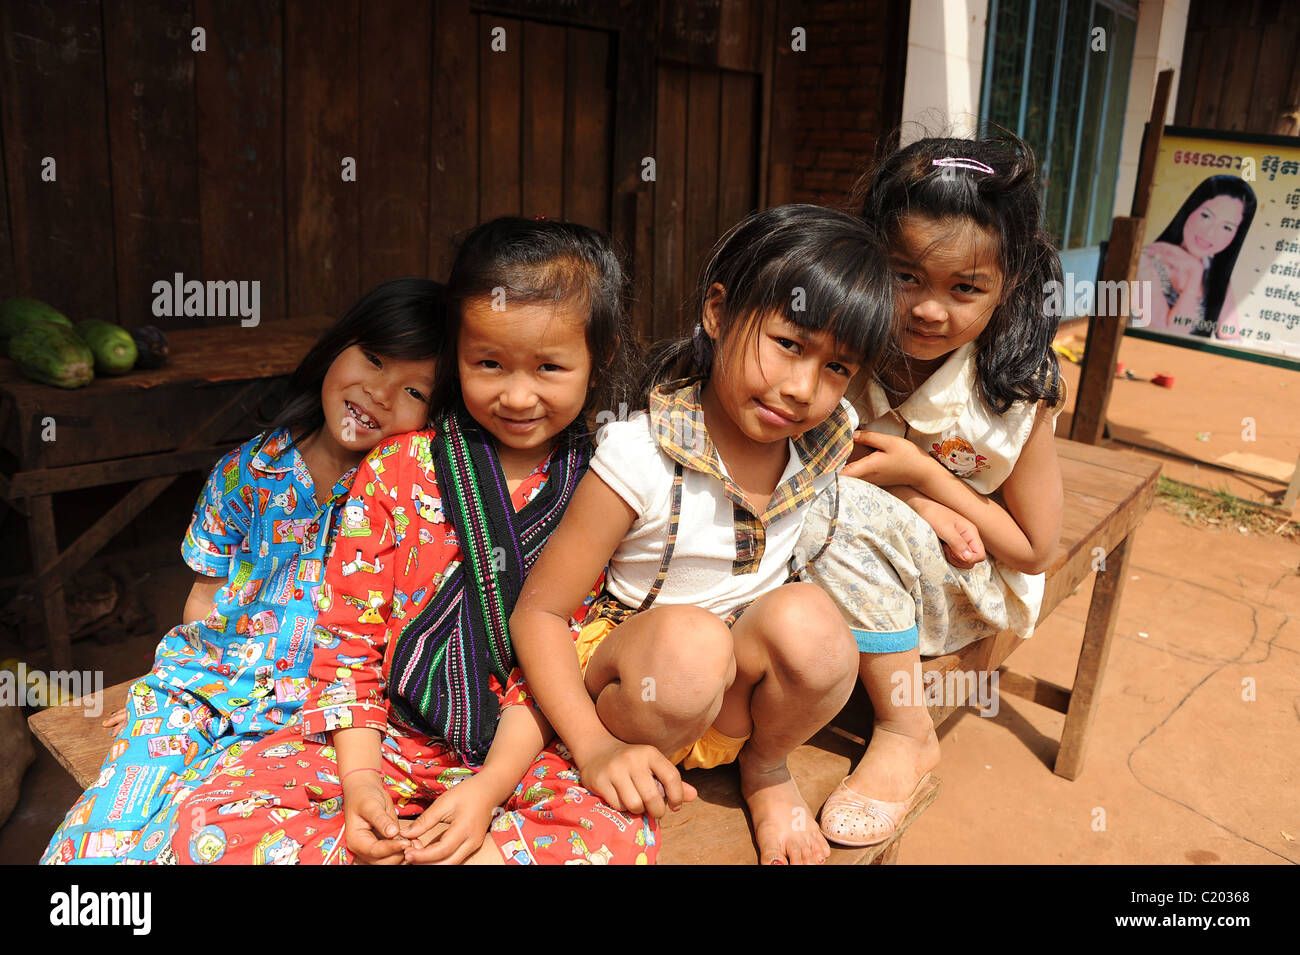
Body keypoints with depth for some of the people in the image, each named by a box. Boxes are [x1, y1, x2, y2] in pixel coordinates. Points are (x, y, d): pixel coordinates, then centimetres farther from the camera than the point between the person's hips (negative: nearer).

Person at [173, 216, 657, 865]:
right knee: (216, 821, -19)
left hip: (522, 747, -1)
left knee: (621, 837, -29)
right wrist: (358, 776, -12)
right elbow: (348, 633, -1)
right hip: (387, 731, 1)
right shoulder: (398, 467, -2)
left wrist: (489, 788, -17)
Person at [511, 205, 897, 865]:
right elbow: (537, 612, -18)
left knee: (805, 616, -29)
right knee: (687, 635, -38)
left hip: (744, 688, 5)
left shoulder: (824, 443, -6)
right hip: (630, 683, -4)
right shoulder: (639, 460, -22)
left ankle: (765, 767, 3)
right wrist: (595, 750, -27)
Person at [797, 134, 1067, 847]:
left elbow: (1034, 549, -8)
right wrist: (918, 508, -18)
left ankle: (906, 735, -19)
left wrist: (923, 476, -21)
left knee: (844, 511, -32)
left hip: (972, 588, -3)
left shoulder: (1018, 389, -17)